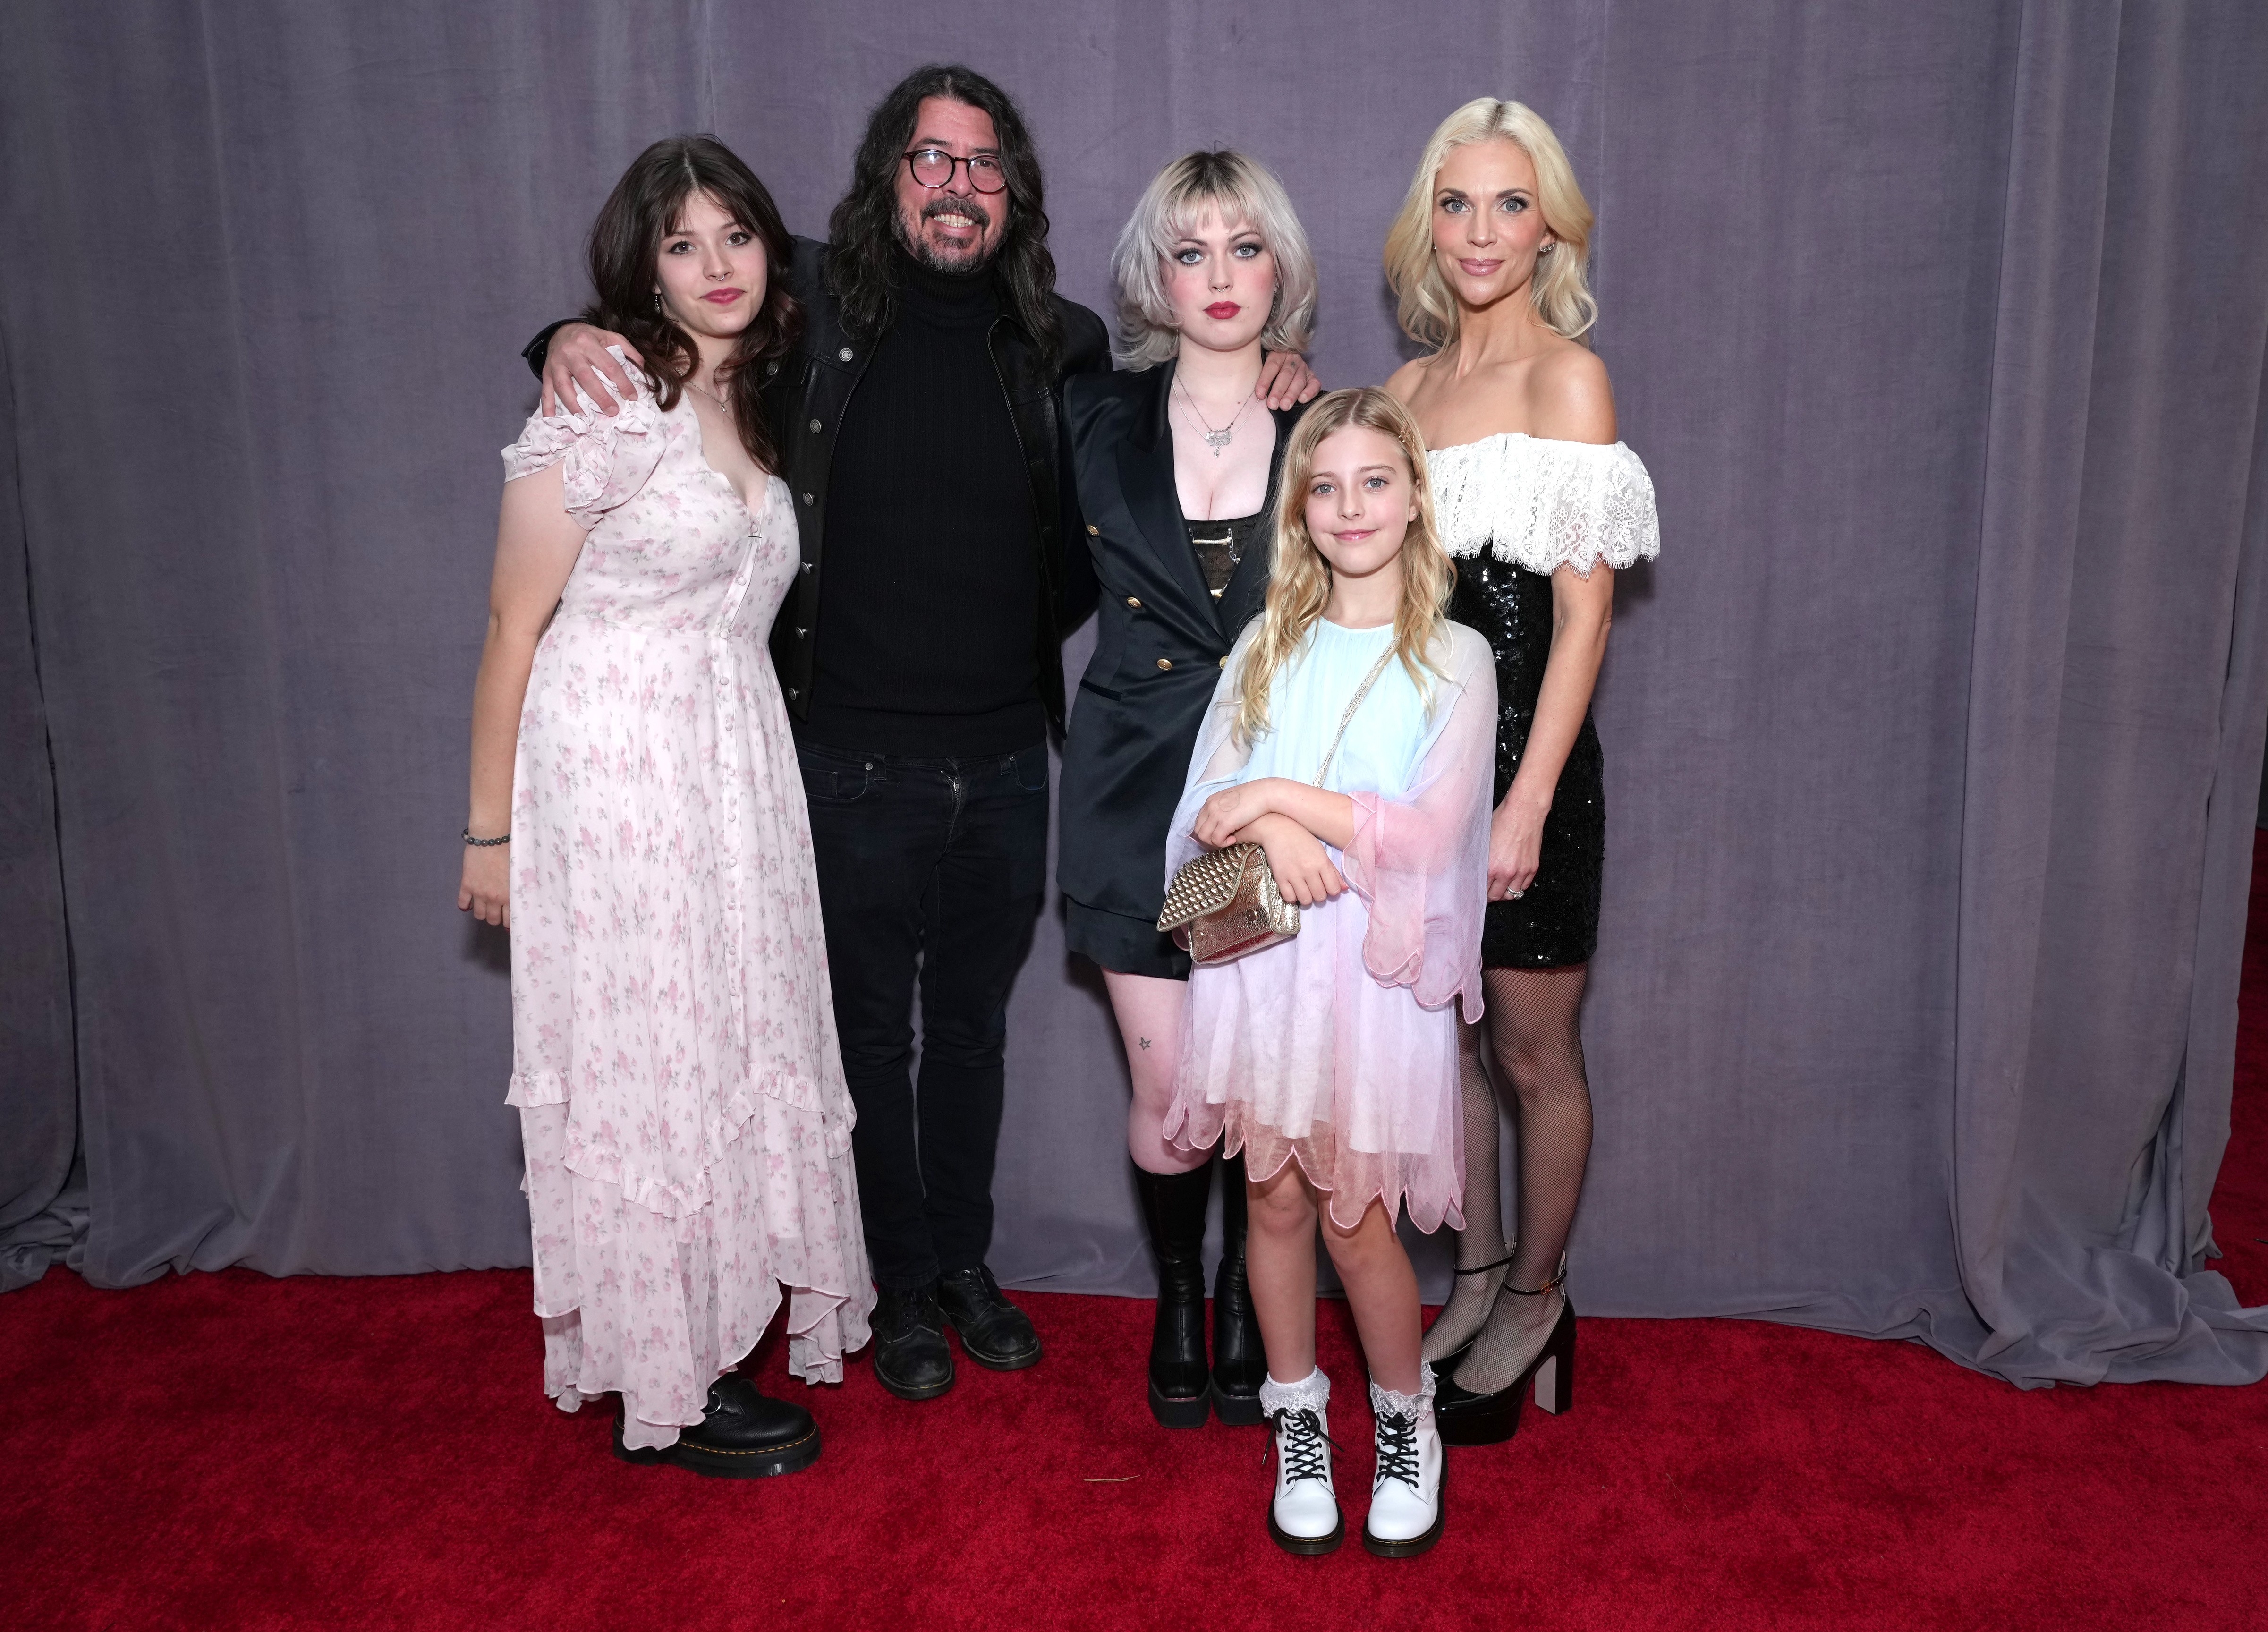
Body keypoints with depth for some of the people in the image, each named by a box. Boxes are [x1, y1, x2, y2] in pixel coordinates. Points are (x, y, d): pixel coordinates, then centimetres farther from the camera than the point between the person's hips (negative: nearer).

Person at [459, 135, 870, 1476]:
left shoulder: (752, 407, 12)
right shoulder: (606, 404, -10)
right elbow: (515, 627, -9)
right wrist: (491, 828, -7)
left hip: (738, 768, 7)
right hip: (616, 770, -7)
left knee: (733, 1052, 11)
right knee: (643, 1067, 1)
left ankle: (712, 1344, 27)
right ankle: (662, 1391, 16)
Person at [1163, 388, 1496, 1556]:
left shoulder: (1454, 659, -1)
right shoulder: (1268, 647, 10)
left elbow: (1429, 835, -11)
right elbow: (1206, 805, 4)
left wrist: (1282, 794, -13)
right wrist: (1276, 833, -17)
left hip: (1375, 965, -3)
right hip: (1259, 958, 3)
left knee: (1356, 1219, 1)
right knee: (1276, 1199, 10)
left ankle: (1407, 1425, 27)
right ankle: (1298, 1424, 30)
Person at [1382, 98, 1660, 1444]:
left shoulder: (1566, 376, -8)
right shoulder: (1412, 384, 11)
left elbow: (1584, 613, -13)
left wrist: (1528, 801, -18)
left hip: (1525, 754, -6)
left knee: (1536, 1055, 8)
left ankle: (1537, 1301, 28)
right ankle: (1477, 1280, 33)